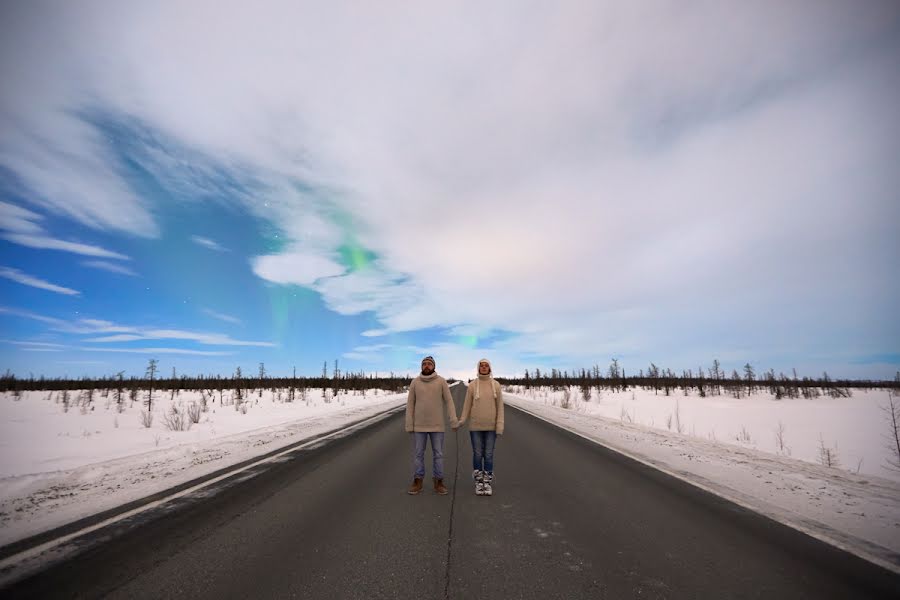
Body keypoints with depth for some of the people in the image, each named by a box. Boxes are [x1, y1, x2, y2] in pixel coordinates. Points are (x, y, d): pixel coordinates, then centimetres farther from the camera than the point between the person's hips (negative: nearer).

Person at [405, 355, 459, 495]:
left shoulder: (441, 381, -5)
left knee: (438, 454, 5)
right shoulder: (415, 382, -2)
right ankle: (417, 483, 19)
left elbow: (449, 402, -6)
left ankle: (438, 482, 18)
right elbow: (410, 404, 1)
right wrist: (409, 424, -3)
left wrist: (454, 421, -14)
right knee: (418, 454, 6)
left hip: (437, 425, -1)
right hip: (419, 425, 1)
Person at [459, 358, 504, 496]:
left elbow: (500, 406, -2)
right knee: (477, 455, 5)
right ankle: (479, 483, 17)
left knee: (489, 455, 6)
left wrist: (500, 425, -9)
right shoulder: (472, 385, -3)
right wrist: (461, 421, -12)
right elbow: (467, 405, 0)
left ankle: (488, 483, 17)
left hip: (491, 427, 0)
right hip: (475, 426, 0)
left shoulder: (496, 385, -2)